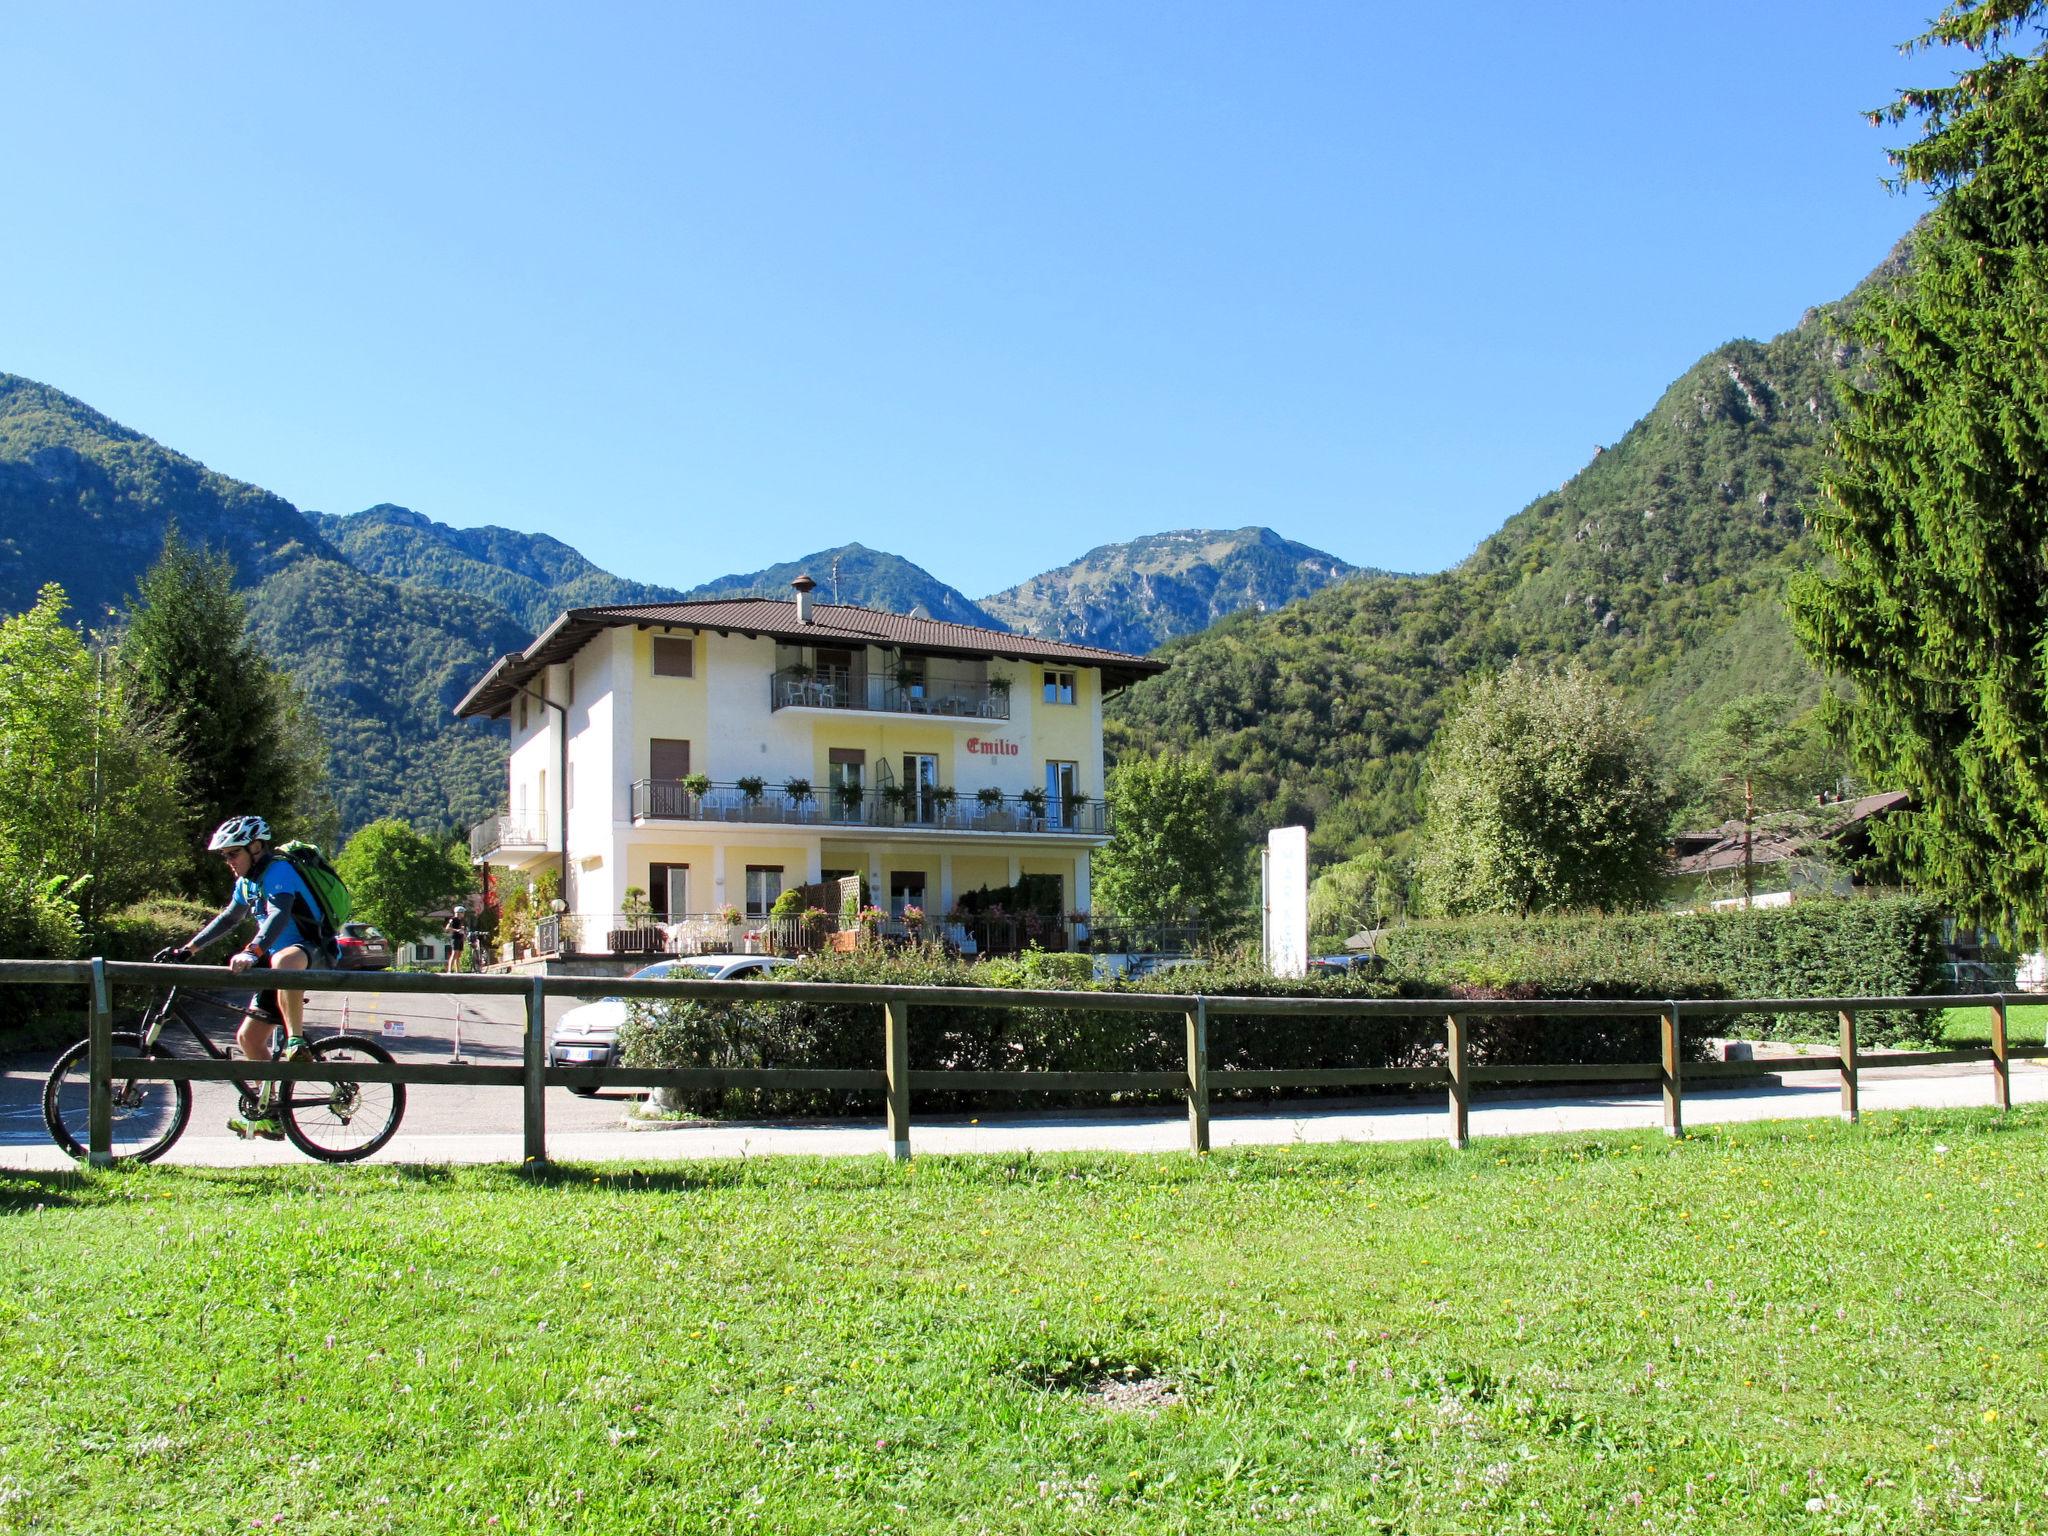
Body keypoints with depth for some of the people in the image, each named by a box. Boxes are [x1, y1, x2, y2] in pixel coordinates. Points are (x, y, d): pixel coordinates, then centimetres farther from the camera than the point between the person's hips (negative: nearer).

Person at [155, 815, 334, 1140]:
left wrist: (252, 952, -47)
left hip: (315, 954, -10)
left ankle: (297, 1042, -32)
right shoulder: (247, 882, 14)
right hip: (277, 960, 10)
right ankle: (269, 1115, 20)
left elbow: (279, 915, -33)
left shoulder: (278, 871, -16)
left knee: (283, 961, -45)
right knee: (248, 1037, 8)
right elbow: (228, 919, 26)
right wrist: (186, 950, 19)